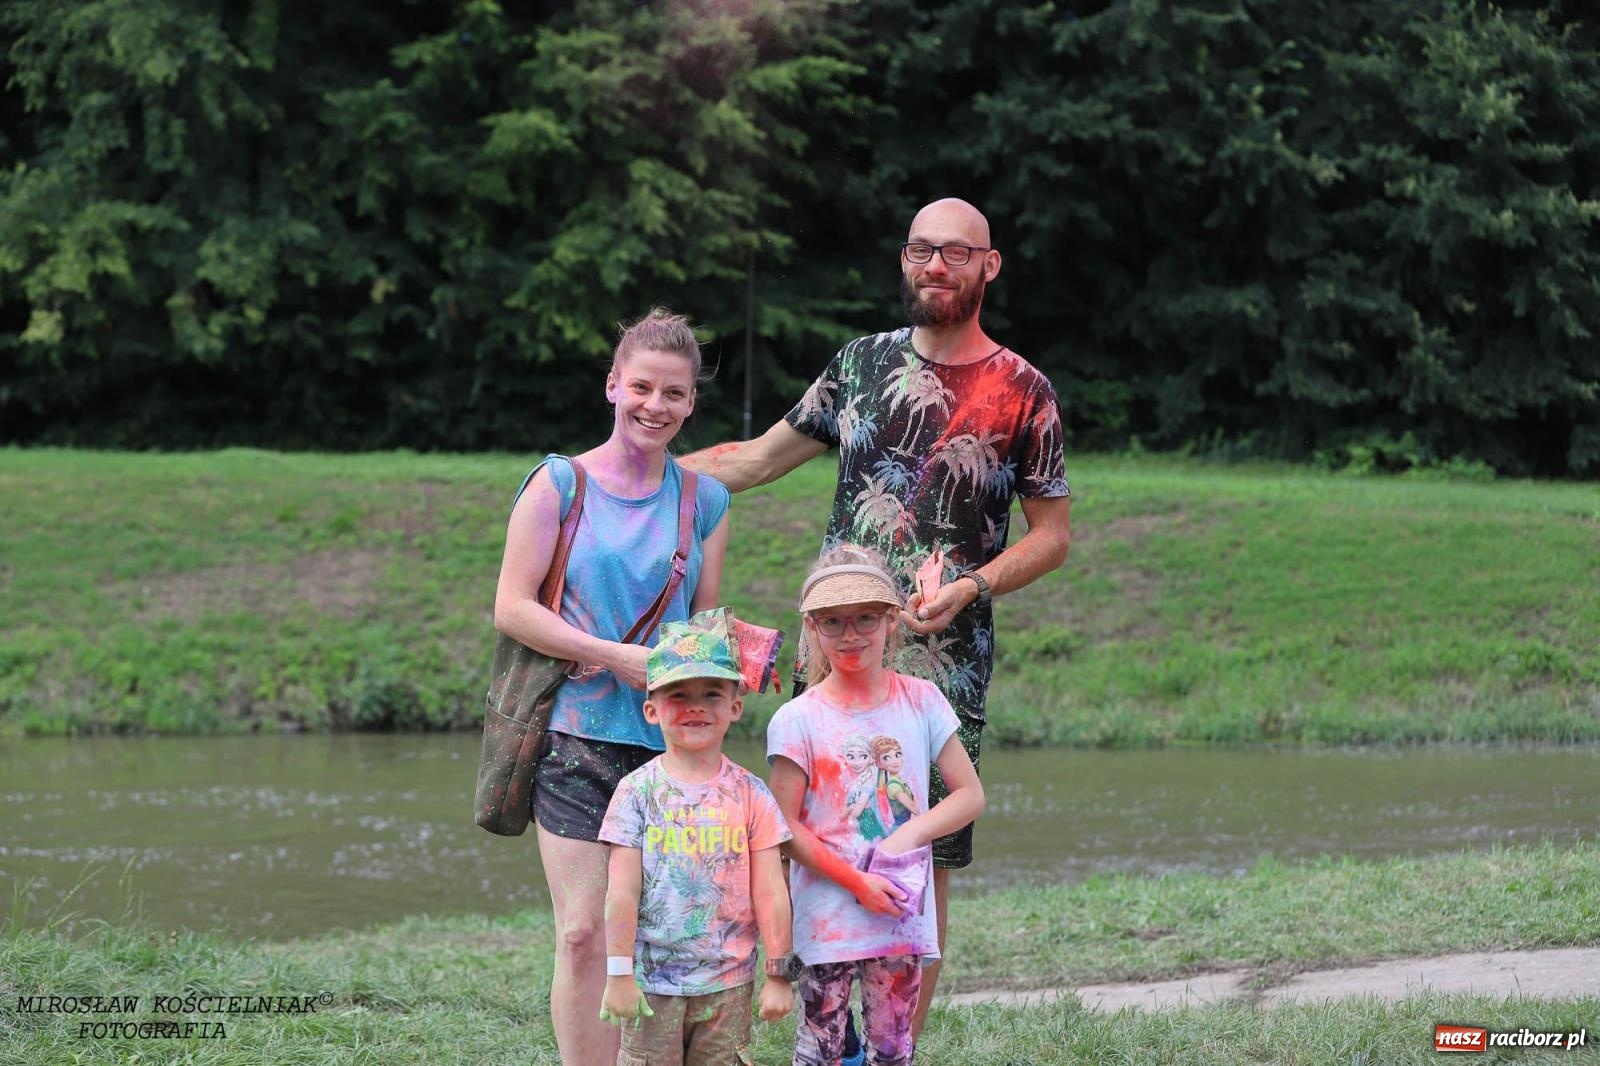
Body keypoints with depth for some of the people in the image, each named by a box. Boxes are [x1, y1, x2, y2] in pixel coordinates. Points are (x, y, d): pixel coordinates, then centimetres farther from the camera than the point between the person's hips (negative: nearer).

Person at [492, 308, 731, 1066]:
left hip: (667, 741, 3)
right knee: (583, 934, -7)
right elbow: (511, 608, -6)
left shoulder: (703, 502, 9)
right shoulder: (560, 484, 0)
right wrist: (616, 657, -12)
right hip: (576, 739, -3)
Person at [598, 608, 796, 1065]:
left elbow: (770, 893, 2)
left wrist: (777, 974, 1)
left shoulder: (750, 795, 1)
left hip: (728, 982, 1)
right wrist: (619, 974, -6)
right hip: (652, 983, -1)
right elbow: (622, 893, -3)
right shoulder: (638, 792, -2)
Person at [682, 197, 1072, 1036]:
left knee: (922, 866, -1)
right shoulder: (864, 362, 8)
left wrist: (970, 587, -14)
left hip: (942, 665, -3)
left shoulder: (1022, 393, 0)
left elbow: (1052, 533, 4)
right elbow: (758, 459, 17)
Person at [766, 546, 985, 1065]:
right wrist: (856, 882, -15)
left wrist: (912, 832, -13)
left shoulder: (921, 702, 3)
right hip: (828, 916, -3)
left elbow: (970, 794, 4)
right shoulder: (798, 720, -6)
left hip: (903, 912, 3)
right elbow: (784, 826, -7)